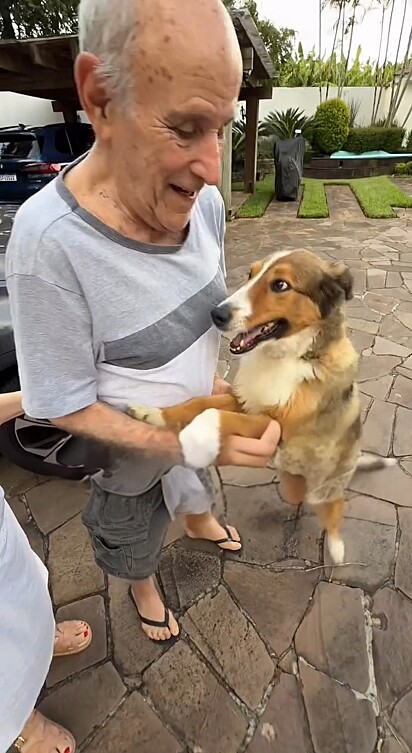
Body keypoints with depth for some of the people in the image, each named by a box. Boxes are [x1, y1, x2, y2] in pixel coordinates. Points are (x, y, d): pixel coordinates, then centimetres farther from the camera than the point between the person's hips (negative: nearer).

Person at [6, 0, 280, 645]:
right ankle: (143, 587, 62)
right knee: (134, 537, 28)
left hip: (198, 421, 5)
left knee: (195, 485, 36)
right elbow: (68, 408, -26)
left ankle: (199, 523, 71)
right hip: (128, 452, -4)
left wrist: (211, 377, -10)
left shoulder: (204, 202, -17)